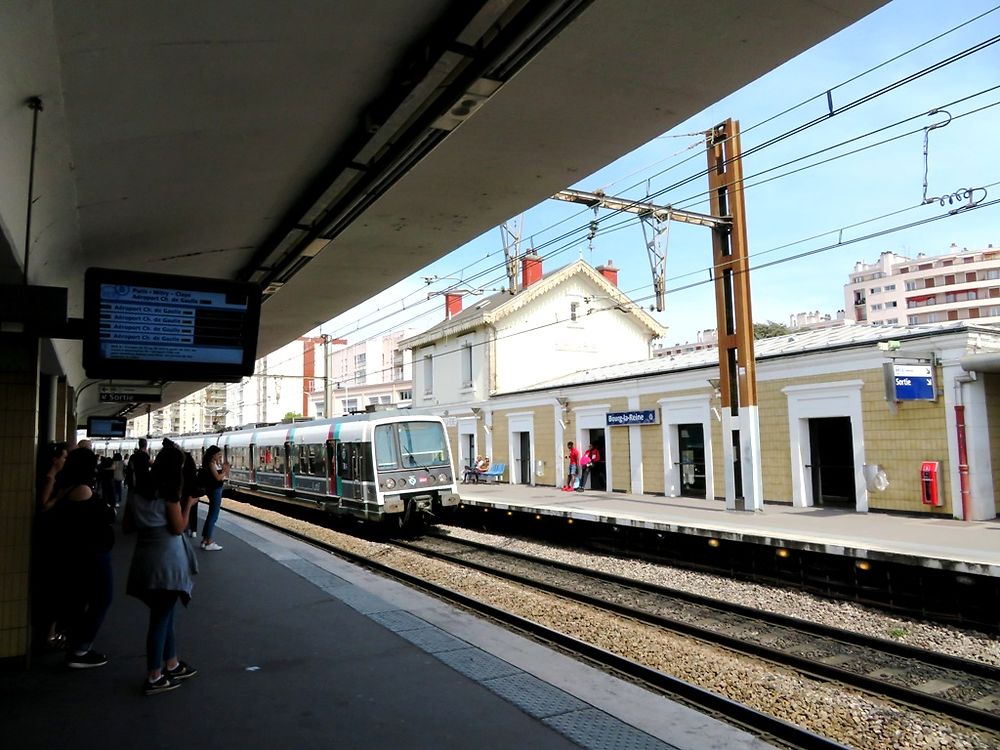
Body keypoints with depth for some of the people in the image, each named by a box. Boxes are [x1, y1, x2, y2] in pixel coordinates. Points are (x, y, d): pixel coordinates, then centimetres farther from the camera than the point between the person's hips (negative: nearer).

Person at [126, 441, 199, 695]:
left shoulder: (142, 491, 6)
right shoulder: (170, 493, -15)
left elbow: (136, 521, 12)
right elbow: (178, 527, -15)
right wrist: (187, 504, -4)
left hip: (146, 557, 8)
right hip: (166, 558, -8)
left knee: (164, 613, 20)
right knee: (161, 616, 2)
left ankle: (171, 664, 32)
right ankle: (154, 678, 10)